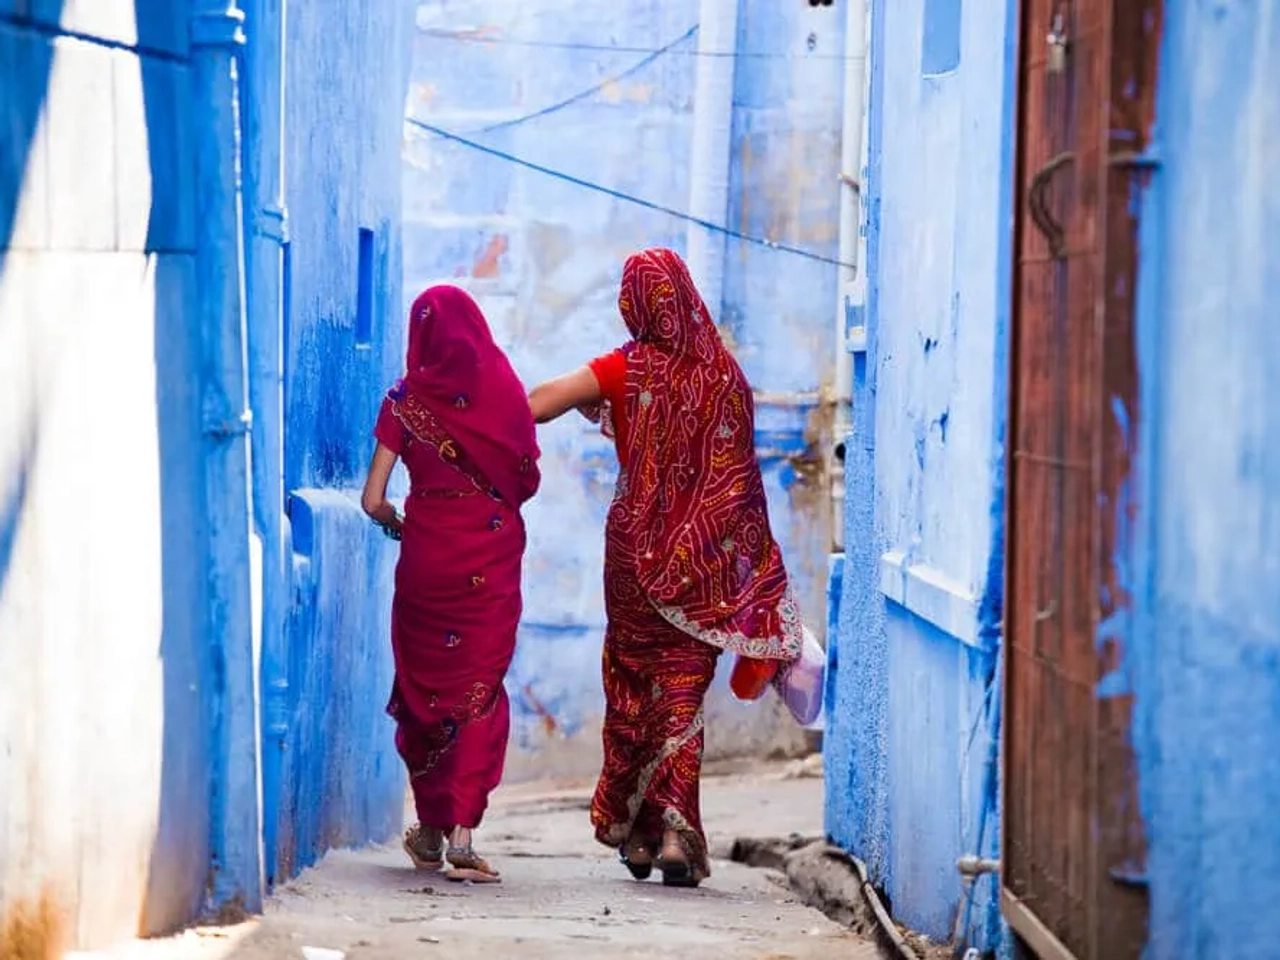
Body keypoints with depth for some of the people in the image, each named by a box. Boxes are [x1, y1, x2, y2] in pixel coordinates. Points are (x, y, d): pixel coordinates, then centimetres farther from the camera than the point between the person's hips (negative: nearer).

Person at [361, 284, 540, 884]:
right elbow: (529, 479, 5)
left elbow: (374, 500, -6)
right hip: (492, 557, 0)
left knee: (424, 683, 15)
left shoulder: (406, 400, -4)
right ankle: (462, 833, -9)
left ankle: (431, 831, 24)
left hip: (427, 555, 0)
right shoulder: (503, 390, -2)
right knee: (480, 687, 3)